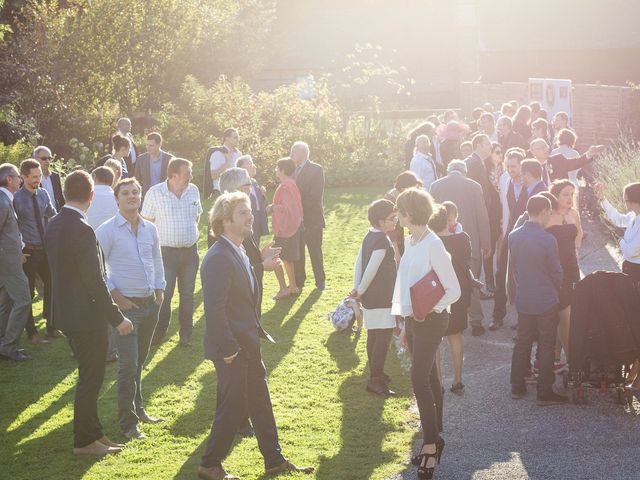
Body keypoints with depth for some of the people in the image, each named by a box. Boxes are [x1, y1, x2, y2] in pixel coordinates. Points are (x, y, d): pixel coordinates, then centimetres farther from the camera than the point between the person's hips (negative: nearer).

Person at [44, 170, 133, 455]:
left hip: (66, 312, 9)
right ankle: (84, 441, 12)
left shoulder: (54, 225, 5)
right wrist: (117, 318, -16)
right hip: (86, 315, -9)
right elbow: (94, 281, -22)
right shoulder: (81, 230, -22)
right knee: (90, 378, 3)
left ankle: (92, 432, 29)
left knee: (89, 375, 19)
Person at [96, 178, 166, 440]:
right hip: (126, 304, -5)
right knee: (129, 364, -8)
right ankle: (128, 423, -1)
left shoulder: (150, 229, 8)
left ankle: (137, 408, 31)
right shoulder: (107, 230, -9)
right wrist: (115, 295, -12)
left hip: (150, 303, 5)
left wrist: (159, 291, 11)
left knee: (139, 361, 17)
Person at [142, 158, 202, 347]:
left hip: (190, 251, 4)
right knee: (164, 295, -4)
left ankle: (186, 335, 19)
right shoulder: (155, 193, -10)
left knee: (187, 294, 9)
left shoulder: (193, 191, 3)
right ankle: (158, 333, 12)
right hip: (167, 252, -4)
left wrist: (191, 232, 11)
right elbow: (146, 222, -1)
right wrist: (157, 240, -3)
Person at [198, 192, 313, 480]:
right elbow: (214, 309, -24)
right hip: (232, 348, -10)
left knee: (260, 402, 16)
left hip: (247, 345, 10)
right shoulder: (219, 258, -22)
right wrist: (228, 349, -22)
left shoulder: (239, 253, 10)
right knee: (232, 406, 1)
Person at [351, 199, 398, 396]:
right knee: (384, 336, -6)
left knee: (374, 335, 18)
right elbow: (371, 269, -23)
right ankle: (375, 380, -6)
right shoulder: (382, 241, -21)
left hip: (370, 296, 10)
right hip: (380, 297, -10)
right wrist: (361, 291, -10)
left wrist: (357, 288, 5)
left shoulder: (369, 236, 8)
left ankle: (375, 374, 29)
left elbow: (359, 262, 9)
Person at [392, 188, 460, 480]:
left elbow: (453, 290, -16)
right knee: (428, 379, 13)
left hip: (431, 320, -8)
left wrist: (430, 308, -26)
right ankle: (434, 440, 20)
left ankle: (431, 444, -8)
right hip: (414, 319, 8)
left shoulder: (433, 245, -17)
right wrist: (406, 325, 17)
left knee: (420, 379, -14)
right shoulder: (410, 242, 9)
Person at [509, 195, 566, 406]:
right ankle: (545, 392, 8)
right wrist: (556, 290, 11)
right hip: (546, 301, -5)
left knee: (522, 341, 17)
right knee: (546, 346, 5)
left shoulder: (513, 237, -3)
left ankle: (517, 387, 22)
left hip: (523, 299, 5)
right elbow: (556, 272, -10)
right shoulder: (548, 240, -19)